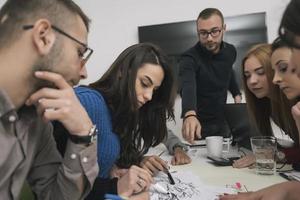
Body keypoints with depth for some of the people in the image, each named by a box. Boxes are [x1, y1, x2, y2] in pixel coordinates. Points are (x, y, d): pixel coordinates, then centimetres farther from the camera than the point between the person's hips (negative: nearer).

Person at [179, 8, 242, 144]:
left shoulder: (230, 51, -5)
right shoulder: (189, 59, -25)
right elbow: (188, 88, -45)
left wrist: (237, 94, 5)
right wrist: (190, 115, -63)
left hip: (222, 122, 6)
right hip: (200, 124, -5)